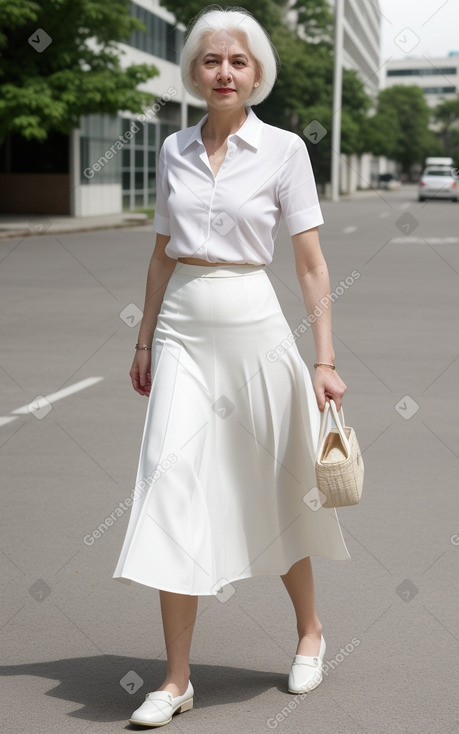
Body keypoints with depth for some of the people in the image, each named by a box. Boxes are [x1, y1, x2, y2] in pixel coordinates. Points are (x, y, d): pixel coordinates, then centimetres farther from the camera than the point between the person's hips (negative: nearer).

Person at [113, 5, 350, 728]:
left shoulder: (284, 149, -3)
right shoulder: (174, 150, 9)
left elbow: (312, 265, -3)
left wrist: (325, 361, -7)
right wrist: (145, 342, 15)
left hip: (253, 326, -3)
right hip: (182, 330, 3)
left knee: (272, 489, 9)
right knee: (172, 480, -8)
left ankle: (310, 629, 35)